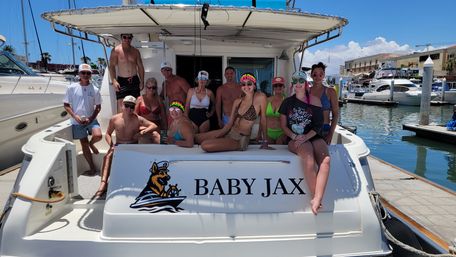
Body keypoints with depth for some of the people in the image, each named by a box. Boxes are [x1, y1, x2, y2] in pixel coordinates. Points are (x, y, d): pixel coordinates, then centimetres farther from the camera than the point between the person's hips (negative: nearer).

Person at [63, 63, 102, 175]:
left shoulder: (95, 89, -1)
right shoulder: (72, 88, -4)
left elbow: (98, 107, 3)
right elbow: (66, 105, 1)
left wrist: (91, 118, -10)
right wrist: (75, 116, -12)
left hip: (91, 119, 0)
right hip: (77, 121, 0)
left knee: (98, 135, -26)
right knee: (84, 144, 6)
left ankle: (91, 144, 12)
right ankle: (92, 168, 19)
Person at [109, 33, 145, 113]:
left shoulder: (135, 51, 9)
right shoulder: (116, 51, -1)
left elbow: (140, 67, 12)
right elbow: (111, 66, -4)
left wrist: (142, 81, 4)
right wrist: (114, 81, -16)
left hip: (134, 80, 3)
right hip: (121, 80, -3)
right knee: (120, 103, -10)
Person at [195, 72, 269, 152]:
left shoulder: (260, 97, -11)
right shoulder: (237, 101, 6)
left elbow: (263, 118, -5)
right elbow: (230, 123, 4)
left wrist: (265, 141, -2)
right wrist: (214, 136, -8)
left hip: (241, 139, -6)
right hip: (229, 132, 7)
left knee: (205, 145, -23)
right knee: (195, 138, 4)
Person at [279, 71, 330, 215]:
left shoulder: (314, 101, 10)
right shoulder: (287, 102, 13)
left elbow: (319, 125, 3)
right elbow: (283, 125, 9)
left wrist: (306, 137, -12)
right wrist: (295, 137, -8)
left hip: (313, 137, 1)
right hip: (294, 139, -1)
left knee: (325, 160, -30)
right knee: (308, 157, -34)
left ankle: (317, 200, -36)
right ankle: (314, 197, -29)